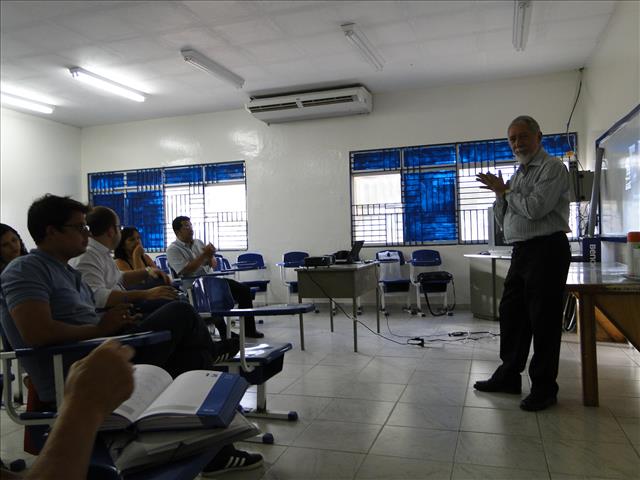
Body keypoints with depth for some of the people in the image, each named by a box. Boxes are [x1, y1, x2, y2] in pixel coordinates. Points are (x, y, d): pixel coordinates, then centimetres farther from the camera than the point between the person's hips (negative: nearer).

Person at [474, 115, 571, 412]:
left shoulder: (553, 168, -6)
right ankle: (509, 376, 25)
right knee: (511, 313, 12)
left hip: (547, 250, -8)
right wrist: (500, 195, 0)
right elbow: (504, 222, 17)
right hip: (521, 251, 8)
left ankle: (544, 388, 11)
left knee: (543, 320, -2)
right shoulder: (517, 175, 18)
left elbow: (535, 208, -21)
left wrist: (505, 191, -8)